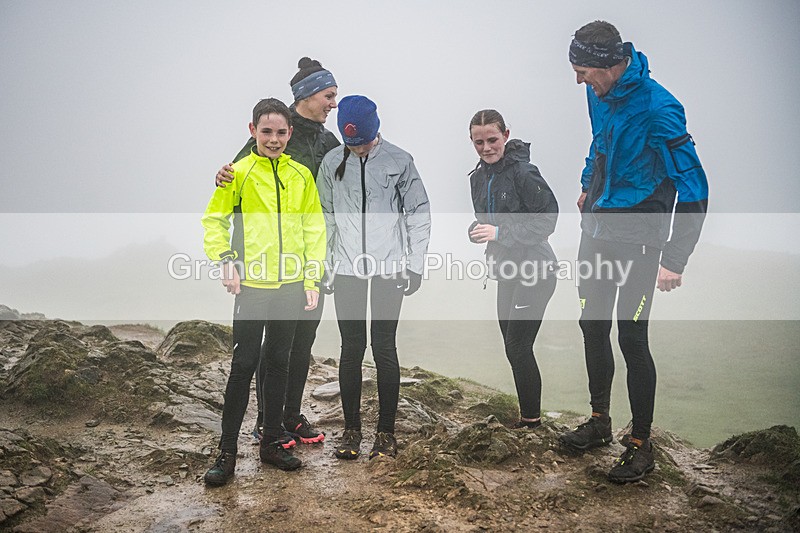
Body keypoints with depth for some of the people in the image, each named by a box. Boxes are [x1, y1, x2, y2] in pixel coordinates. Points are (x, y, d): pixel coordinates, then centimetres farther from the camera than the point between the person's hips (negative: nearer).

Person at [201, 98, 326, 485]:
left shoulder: (301, 175, 7)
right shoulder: (239, 172, -2)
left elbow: (314, 228, 8)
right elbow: (214, 220, 3)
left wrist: (312, 279, 3)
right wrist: (224, 260, -12)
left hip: (291, 285, 3)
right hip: (252, 285, -3)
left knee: (279, 363, 12)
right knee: (243, 365, 0)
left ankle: (271, 442, 25)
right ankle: (227, 451, 12)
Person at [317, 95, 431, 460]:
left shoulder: (399, 161, 0)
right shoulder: (332, 162, 6)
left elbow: (419, 213, 3)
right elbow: (325, 217, 12)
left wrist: (414, 264, -2)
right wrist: (324, 265, 7)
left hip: (389, 269, -2)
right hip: (346, 270, 2)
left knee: (385, 349, 1)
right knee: (351, 348, 6)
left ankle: (386, 431, 14)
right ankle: (351, 428, 18)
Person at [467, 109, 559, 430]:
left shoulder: (522, 171, -15)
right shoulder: (478, 177, 8)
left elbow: (548, 219, -18)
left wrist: (500, 232, -23)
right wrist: (477, 231, -4)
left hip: (535, 271, -8)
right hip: (507, 271, 8)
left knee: (519, 347, -6)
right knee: (512, 347, 13)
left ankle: (531, 419, 11)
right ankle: (527, 415, 28)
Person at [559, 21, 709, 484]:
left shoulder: (658, 109, -23)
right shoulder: (600, 94, 0)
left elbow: (694, 189, -22)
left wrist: (675, 262, -23)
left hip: (637, 240, -7)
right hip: (597, 232, 8)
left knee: (632, 340, -2)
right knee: (593, 326, 14)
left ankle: (641, 447, 15)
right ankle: (599, 423, 32)